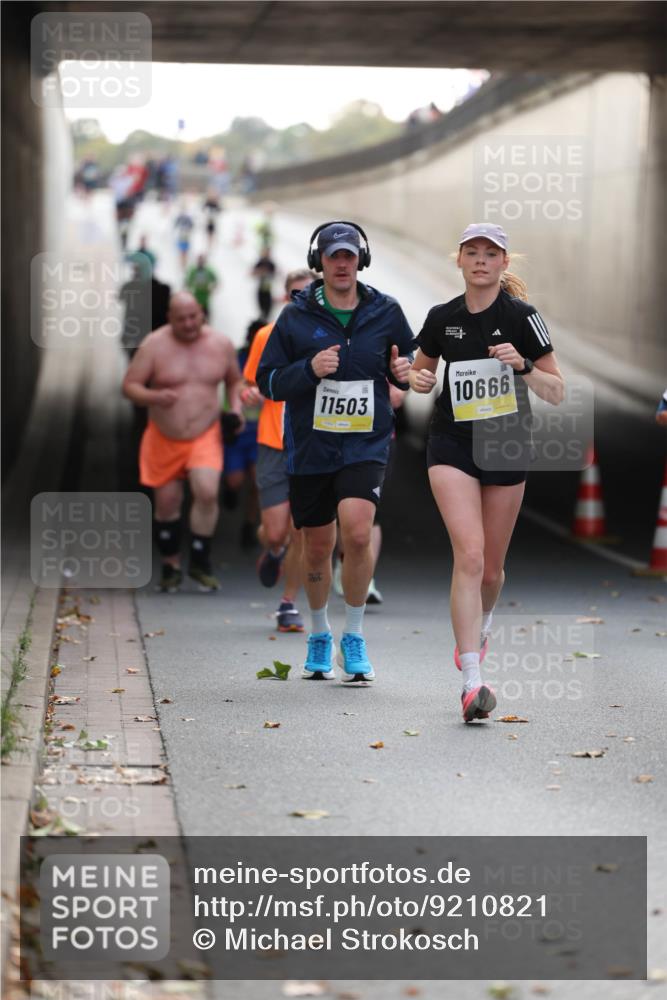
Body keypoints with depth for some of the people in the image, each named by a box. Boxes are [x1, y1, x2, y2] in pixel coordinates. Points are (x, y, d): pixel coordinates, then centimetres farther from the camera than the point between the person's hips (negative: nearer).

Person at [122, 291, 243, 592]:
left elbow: (235, 380, 17)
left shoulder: (221, 344, 0)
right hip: (164, 438, 0)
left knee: (207, 492, -21)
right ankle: (170, 564, 24)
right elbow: (129, 385, -8)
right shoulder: (154, 345, -8)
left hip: (206, 435, 0)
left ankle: (199, 562, -8)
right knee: (166, 503, 5)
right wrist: (155, 397, -27)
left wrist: (235, 407, -1)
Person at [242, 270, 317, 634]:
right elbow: (248, 386, 11)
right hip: (274, 446, 0)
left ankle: (289, 604, 13)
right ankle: (273, 552, 33)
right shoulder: (267, 337, 2)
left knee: (301, 534, -4)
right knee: (275, 533, -5)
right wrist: (251, 395, -11)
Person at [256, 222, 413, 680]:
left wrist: (404, 371, -5)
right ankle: (320, 635, 34)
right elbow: (268, 381, 0)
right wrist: (309, 369, -18)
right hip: (310, 448, 1)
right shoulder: (296, 316, 0)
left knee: (357, 533, -21)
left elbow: (409, 361, 18)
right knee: (317, 547, 10)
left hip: (366, 443, -1)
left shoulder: (386, 312, 3)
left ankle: (354, 638, -5)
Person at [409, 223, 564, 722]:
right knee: (469, 553, -18)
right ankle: (472, 681, -22)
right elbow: (422, 370, 19)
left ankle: (480, 624, 48)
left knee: (491, 568, 11)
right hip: (452, 443, 0)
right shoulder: (442, 318, 1)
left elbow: (557, 393, -6)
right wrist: (419, 379, -4)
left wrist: (523, 365, -23)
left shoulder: (521, 316, -7)